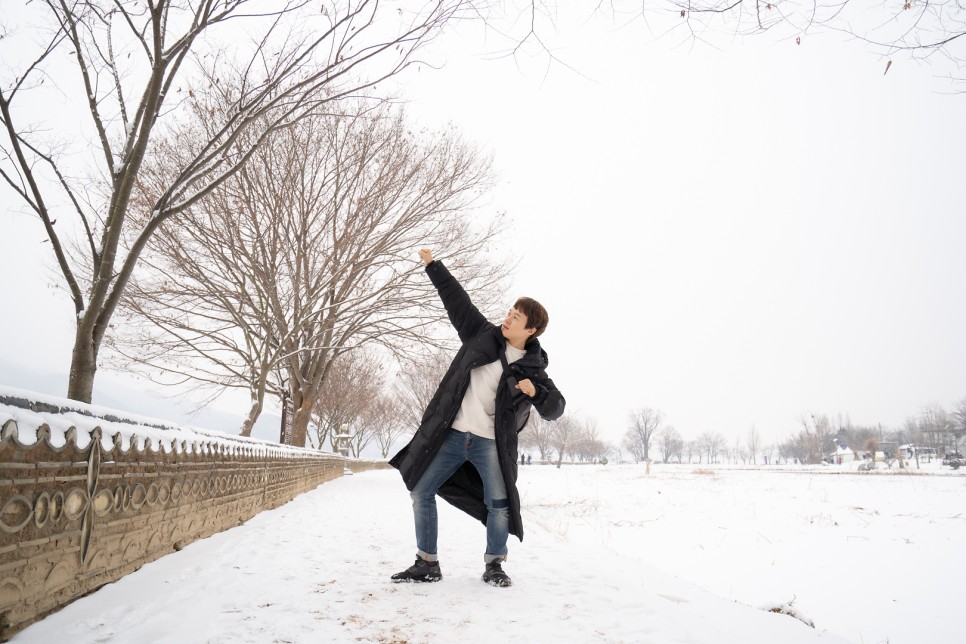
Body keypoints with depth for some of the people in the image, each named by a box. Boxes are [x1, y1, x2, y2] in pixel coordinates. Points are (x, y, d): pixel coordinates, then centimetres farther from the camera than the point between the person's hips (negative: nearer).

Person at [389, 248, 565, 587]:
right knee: (421, 492, 4)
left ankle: (494, 565, 19)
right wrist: (433, 265, 14)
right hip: (451, 435, 3)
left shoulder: (533, 368, 0)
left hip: (491, 443, -2)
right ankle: (427, 563, 16)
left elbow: (555, 408, 1)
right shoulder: (483, 334, 6)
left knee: (499, 504, -6)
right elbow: (458, 301, 11)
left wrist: (536, 392, -20)